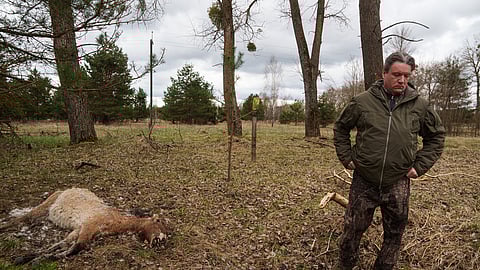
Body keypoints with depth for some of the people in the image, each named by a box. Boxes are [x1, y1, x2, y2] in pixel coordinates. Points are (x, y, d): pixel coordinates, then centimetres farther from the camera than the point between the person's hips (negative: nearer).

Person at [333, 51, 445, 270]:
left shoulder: (420, 106, 0)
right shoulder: (362, 101, -5)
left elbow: (437, 135, 12)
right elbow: (340, 128, 8)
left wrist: (420, 166, 4)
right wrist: (346, 158, 1)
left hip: (398, 184, 2)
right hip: (363, 181, -1)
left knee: (394, 233, 15)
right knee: (353, 229, 10)